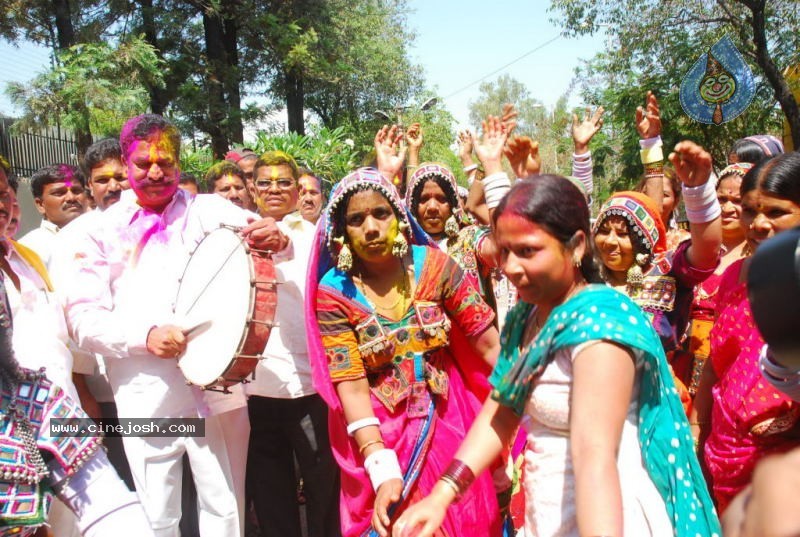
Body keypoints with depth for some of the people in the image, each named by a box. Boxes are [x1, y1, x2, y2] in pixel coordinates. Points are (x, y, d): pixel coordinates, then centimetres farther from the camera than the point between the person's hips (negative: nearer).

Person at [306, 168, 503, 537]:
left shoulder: (434, 265, -8)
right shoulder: (333, 293, -11)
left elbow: (489, 343, -6)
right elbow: (351, 387, -15)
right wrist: (383, 473, -25)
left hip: (447, 424, 2)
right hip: (377, 436, -1)